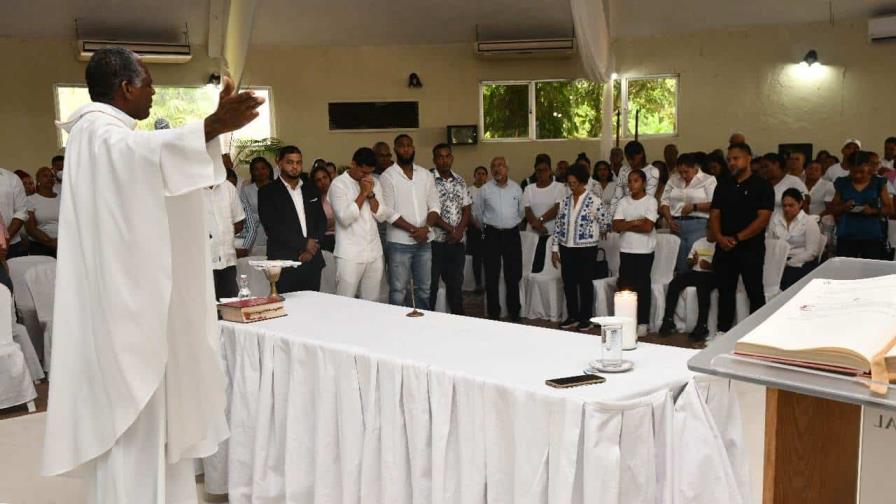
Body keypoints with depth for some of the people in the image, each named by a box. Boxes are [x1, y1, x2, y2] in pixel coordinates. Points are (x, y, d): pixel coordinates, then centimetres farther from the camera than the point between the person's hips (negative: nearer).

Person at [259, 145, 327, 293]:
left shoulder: (310, 190, 17)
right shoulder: (267, 192, 1)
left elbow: (322, 221, 14)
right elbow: (272, 227, -9)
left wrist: (311, 248, -2)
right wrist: (303, 244, -10)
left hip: (312, 262, 4)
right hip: (284, 263, -4)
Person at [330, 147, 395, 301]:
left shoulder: (375, 183, 11)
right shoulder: (338, 184, -5)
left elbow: (383, 216, 4)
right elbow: (345, 218, -16)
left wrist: (370, 193, -8)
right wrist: (363, 193, -12)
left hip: (374, 253, 5)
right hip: (349, 255, -5)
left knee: (372, 303, 8)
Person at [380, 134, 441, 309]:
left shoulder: (426, 174, 8)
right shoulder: (388, 176, -5)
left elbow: (434, 206, 6)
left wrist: (426, 228, -12)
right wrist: (413, 230, -14)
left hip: (424, 241, 4)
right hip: (400, 242, -4)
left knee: (423, 289, 11)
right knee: (398, 292, 1)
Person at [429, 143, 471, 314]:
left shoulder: (460, 181, 10)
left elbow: (466, 209, 10)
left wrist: (459, 229, -7)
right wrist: (450, 229, -15)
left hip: (457, 242, 5)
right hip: (434, 242, -5)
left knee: (456, 284, 13)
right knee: (430, 285, 1)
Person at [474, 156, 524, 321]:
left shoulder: (516, 188, 3)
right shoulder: (485, 189, -2)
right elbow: (477, 211, 9)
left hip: (512, 234, 1)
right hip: (492, 235, -1)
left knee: (513, 276, 7)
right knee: (491, 276, 2)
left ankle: (514, 314, 17)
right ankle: (493, 314, 11)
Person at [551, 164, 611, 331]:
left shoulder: (594, 201, -11)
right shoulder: (565, 200, 5)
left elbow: (606, 224, -6)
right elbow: (558, 225, 8)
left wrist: (591, 232, 9)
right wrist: (555, 248, 6)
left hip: (586, 248, -5)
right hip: (566, 248, 5)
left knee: (585, 283, 5)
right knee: (568, 283, 9)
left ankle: (585, 318, 16)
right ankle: (572, 316, 23)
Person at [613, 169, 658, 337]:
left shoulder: (651, 201, -4)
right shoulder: (623, 202, 7)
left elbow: (647, 226, -14)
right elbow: (616, 226, -3)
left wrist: (626, 225, -7)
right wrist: (635, 222, -12)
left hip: (644, 250, -3)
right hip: (626, 250, 3)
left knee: (642, 286, 2)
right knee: (625, 285, 4)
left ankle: (643, 323, 10)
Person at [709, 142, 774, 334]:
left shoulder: (762, 186, -2)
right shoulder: (723, 186, 13)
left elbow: (763, 218, -10)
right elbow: (714, 214, 9)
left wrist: (736, 238, -15)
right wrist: (719, 237, -10)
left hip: (751, 249, -5)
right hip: (724, 249, 5)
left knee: (755, 293, 1)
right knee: (725, 292, 10)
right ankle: (723, 332, 18)